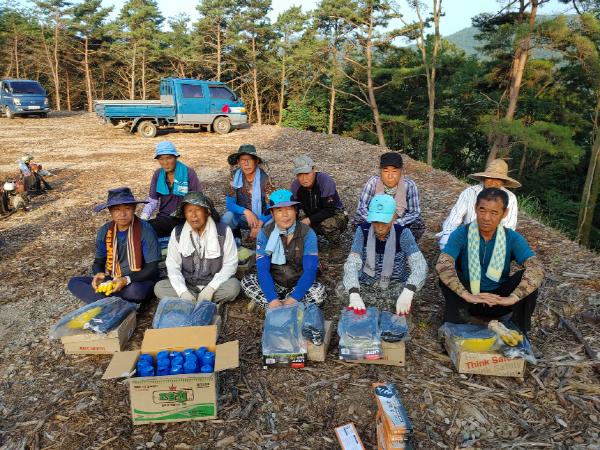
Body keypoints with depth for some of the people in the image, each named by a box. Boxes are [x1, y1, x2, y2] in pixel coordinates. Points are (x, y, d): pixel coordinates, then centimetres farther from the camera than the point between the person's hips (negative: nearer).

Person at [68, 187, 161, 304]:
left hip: (137, 282, -5)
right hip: (111, 281, 6)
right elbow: (98, 261, 11)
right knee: (74, 282, -11)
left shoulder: (145, 230, -15)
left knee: (136, 291, -38)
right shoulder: (104, 231, 0)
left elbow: (152, 269, -13)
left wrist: (127, 280, -27)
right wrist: (99, 274, -13)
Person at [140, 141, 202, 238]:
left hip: (183, 219, -4)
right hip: (163, 218, 4)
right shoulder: (157, 174, 8)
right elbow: (152, 201, 9)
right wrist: (143, 219, -8)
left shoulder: (189, 173, -6)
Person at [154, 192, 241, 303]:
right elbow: (172, 266, -4)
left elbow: (230, 264, -8)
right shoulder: (177, 233, -1)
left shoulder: (223, 231, -8)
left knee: (233, 286, -31)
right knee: (159, 287, -21)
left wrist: (210, 289, -20)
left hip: (214, 285, -2)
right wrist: (183, 292, -20)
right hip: (187, 286, 2)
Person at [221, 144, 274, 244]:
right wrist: (246, 212, -27)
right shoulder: (235, 177, -8)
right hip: (242, 217, 2)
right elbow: (229, 203, -10)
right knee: (227, 218, -28)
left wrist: (259, 224, -30)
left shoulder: (264, 178, -15)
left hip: (262, 219, -2)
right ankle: (236, 241, 0)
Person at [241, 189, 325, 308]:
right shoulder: (265, 233, -10)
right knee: (246, 281, -21)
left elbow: (310, 269, -19)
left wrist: (293, 298, -32)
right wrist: (273, 299, -31)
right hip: (274, 284, 1)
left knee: (319, 291, -29)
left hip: (299, 285, -1)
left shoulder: (307, 233, -13)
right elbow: (262, 268, -17)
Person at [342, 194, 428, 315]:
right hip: (366, 286, 1)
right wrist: (354, 294, -43)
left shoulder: (403, 233, -15)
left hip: (394, 286, -1)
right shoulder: (363, 231, -13)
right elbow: (352, 264, -23)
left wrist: (407, 292, -46)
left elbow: (419, 265, -25)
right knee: (341, 290, -26)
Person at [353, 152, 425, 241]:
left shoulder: (409, 185, -23)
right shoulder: (373, 183, -23)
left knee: (419, 226, -24)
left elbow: (415, 212, -19)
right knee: (358, 221, -23)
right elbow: (361, 208, -20)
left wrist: (395, 223, -35)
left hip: (400, 221, 0)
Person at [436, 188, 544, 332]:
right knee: (447, 273, -29)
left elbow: (537, 269, -25)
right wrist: (468, 296, -42)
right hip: (466, 301, -1)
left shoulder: (513, 238, -9)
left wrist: (513, 298, -41)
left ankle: (519, 332, -8)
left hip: (498, 301, 2)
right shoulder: (461, 234, -14)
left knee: (526, 276, -22)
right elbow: (442, 265, -31)